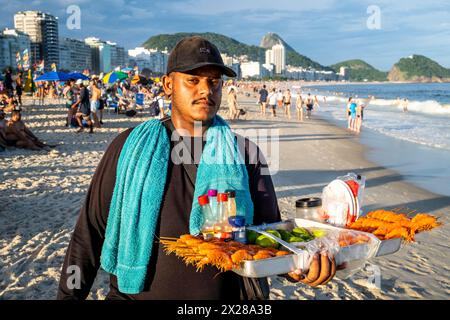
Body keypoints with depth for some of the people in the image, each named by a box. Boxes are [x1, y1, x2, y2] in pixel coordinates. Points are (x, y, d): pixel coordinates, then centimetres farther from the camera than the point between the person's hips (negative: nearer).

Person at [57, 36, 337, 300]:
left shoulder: (245, 155, 3)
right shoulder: (131, 147, 2)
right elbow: (91, 230, 5)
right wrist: (69, 295, 0)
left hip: (226, 295, 2)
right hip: (134, 294, -1)